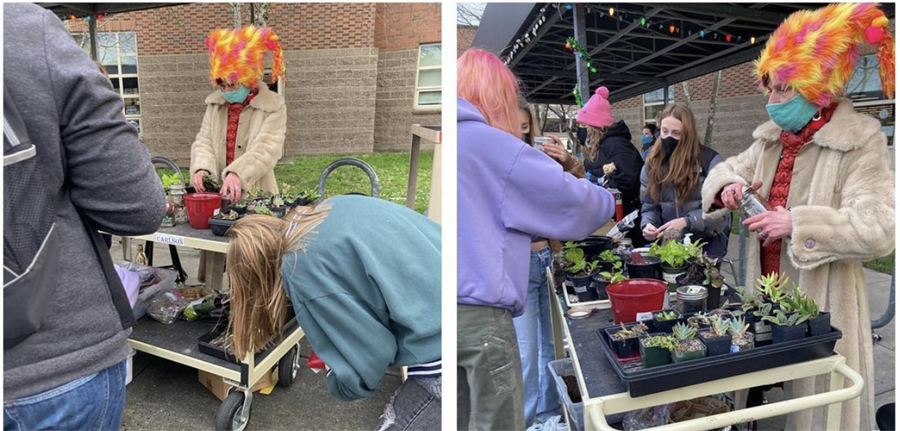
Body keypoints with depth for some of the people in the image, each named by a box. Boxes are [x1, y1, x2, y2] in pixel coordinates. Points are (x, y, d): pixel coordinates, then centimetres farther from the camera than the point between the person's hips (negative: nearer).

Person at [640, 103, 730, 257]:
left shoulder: (709, 160, -10)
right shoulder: (652, 164, 2)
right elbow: (649, 206, 4)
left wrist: (686, 221, -28)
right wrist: (648, 224, -19)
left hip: (707, 242, -3)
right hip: (670, 243, 3)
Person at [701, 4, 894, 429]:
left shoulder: (859, 142, -14)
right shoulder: (770, 137, 6)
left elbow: (879, 229, -22)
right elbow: (731, 167, 18)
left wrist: (796, 224, -29)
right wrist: (729, 186, -6)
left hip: (821, 302, -6)